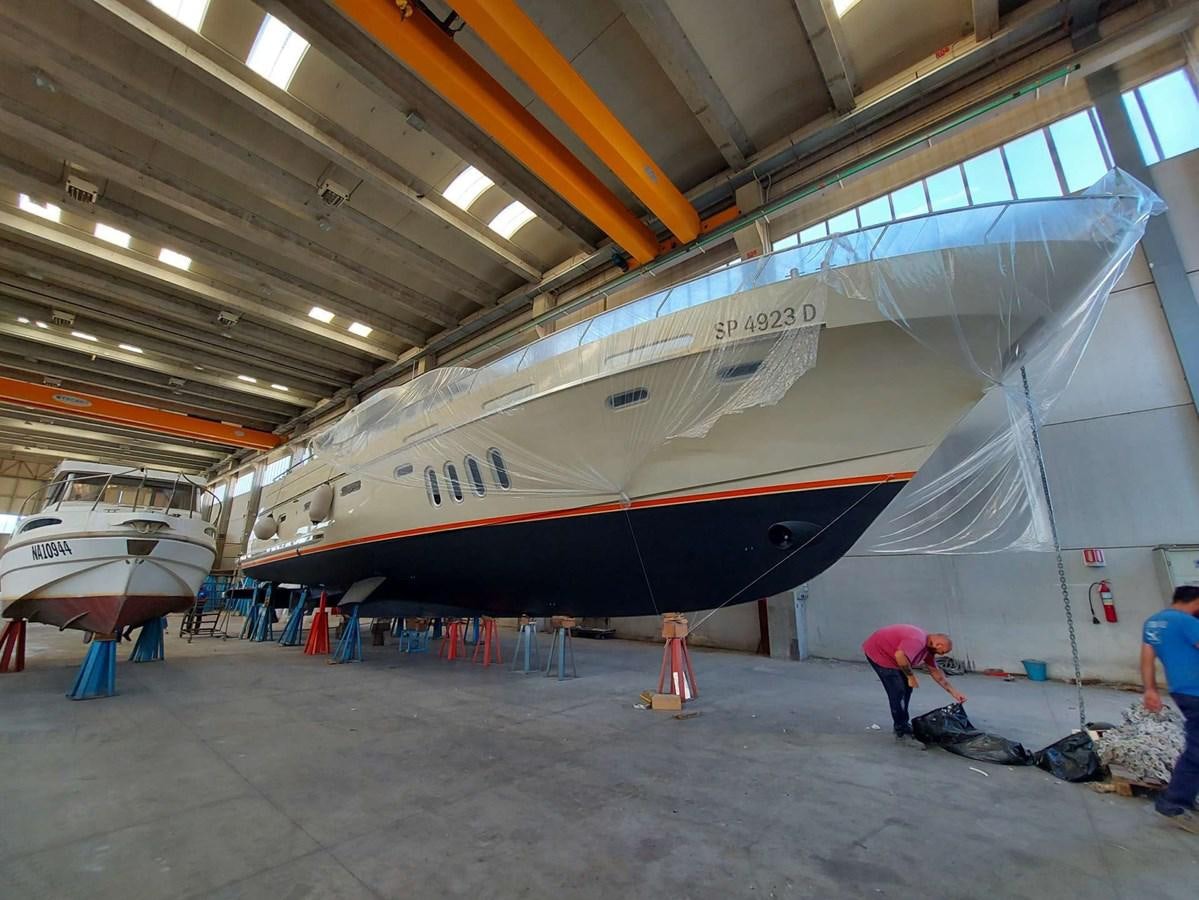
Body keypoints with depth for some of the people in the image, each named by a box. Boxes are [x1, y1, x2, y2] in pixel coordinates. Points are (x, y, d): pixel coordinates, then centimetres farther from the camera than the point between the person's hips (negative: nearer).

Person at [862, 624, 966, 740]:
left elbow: (935, 671, 16)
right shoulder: (917, 640, -26)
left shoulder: (928, 646, 6)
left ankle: (903, 724, 27)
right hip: (877, 652, -11)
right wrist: (911, 676, -24)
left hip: (889, 655, 11)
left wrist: (954, 693, 15)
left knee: (906, 688, 15)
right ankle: (901, 729, 5)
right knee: (898, 690, -10)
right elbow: (900, 655, -40)